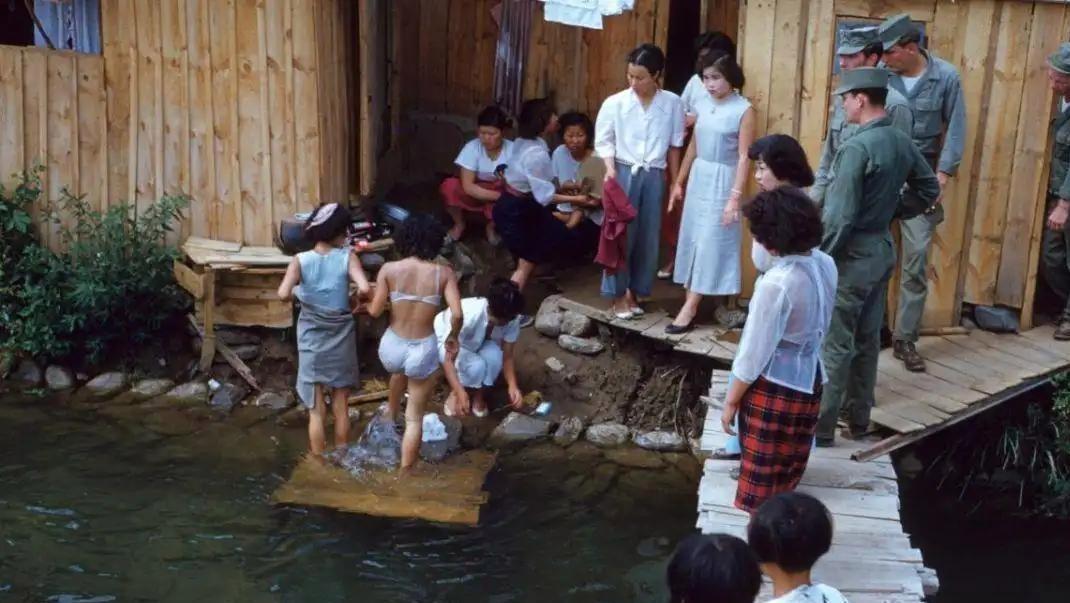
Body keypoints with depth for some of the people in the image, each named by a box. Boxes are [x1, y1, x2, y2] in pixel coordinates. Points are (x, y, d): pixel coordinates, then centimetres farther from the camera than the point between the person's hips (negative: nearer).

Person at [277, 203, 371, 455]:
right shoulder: (347, 257, -11)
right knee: (341, 408, 16)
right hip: (341, 339, 0)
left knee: (316, 412, 8)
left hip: (312, 341, 0)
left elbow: (283, 294, -22)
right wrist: (357, 295, -3)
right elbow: (365, 288, -25)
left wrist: (297, 293, -1)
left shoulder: (301, 260, -10)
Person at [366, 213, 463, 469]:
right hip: (423, 351, -2)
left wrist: (363, 303, 17)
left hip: (392, 347, 2)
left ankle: (391, 412, 63)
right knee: (415, 418, 15)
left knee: (400, 369, 42)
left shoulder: (389, 269, -8)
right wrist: (453, 337, 4)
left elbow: (375, 311, -6)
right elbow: (457, 314, -16)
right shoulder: (444, 273, -9)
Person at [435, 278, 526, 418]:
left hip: (477, 343, 4)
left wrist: (513, 386, -33)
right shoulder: (468, 314, -41)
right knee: (476, 366, -32)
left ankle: (478, 396, -2)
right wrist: (459, 392, -49)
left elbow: (507, 356, -16)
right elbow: (448, 359, -38)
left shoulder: (512, 319, -27)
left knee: (494, 356, -30)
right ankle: (454, 394, -2)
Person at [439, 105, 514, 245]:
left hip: (499, 201, 0)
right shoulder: (472, 148, -20)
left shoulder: (512, 150, -20)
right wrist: (499, 196, -34)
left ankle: (492, 226, -1)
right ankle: (459, 225, 0)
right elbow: (468, 187, -25)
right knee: (449, 186, -28)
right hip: (475, 196, 0)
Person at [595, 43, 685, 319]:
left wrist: (676, 182, 9)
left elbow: (674, 145, 5)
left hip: (654, 176, 2)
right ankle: (618, 294, 10)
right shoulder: (615, 103, -7)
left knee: (648, 238, 8)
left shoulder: (672, 104, -3)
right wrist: (610, 168, -14)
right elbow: (603, 140, 1)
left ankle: (635, 292, 21)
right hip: (624, 173, -2)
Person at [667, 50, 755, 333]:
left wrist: (735, 196, -19)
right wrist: (679, 182, 14)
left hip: (722, 182, -7)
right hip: (698, 179, 7)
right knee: (691, 239, 8)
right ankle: (692, 303, 15)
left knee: (711, 242, -2)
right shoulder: (702, 105, 6)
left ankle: (690, 308, 2)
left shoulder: (744, 110, -13)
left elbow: (744, 157, -15)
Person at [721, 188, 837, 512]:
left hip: (774, 387, -8)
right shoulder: (824, 264, -4)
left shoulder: (776, 283, -27)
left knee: (761, 478, 9)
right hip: (809, 381, 8)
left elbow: (754, 353, -19)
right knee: (786, 470, 23)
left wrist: (731, 401, -10)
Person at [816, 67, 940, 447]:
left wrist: (819, 257, -12)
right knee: (867, 339, 16)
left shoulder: (856, 147, -21)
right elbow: (929, 189, 16)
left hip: (852, 255, -8)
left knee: (835, 344, -1)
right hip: (883, 249, 8)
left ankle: (822, 426, 5)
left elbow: (840, 216, -23)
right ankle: (859, 418, 27)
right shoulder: (902, 143, 3)